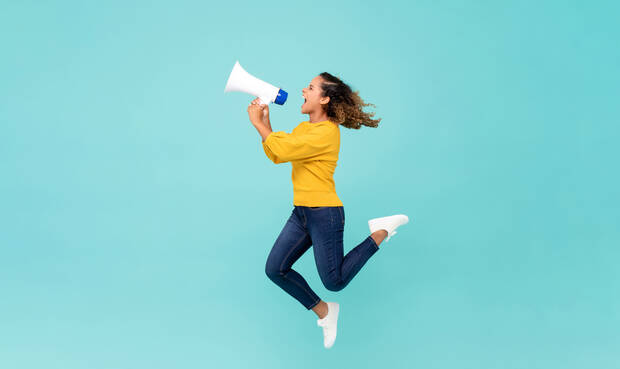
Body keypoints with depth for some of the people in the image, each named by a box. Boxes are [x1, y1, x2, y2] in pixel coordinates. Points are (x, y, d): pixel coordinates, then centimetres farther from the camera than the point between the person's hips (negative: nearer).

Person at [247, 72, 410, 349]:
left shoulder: (327, 132, -17)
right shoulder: (303, 128, 12)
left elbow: (282, 150, -22)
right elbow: (275, 154, 8)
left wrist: (257, 122, -10)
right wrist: (264, 121, 3)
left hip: (324, 214, -8)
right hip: (300, 213, 8)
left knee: (335, 281, 0)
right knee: (275, 269, 3)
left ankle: (380, 233, 14)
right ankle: (323, 311, 20)